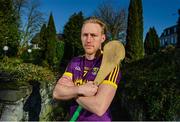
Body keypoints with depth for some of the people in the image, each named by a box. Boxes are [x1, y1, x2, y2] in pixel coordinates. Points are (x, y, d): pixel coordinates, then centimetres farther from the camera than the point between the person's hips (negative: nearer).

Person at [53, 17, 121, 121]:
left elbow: (99, 108, -30)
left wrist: (70, 90, -17)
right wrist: (80, 90, -28)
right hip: (74, 118, 5)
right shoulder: (75, 62, -1)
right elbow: (57, 92, -10)